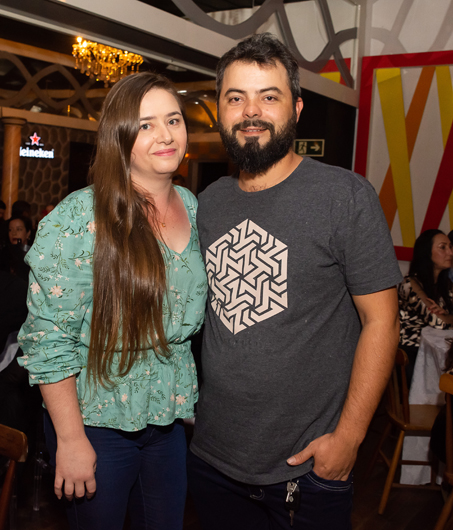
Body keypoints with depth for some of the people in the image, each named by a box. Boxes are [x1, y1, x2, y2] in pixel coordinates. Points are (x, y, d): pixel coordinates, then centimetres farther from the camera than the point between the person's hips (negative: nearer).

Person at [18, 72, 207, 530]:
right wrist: (70, 439, -16)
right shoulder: (78, 218, -19)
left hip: (169, 416, 5)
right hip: (97, 422, -5)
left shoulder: (193, 206, 0)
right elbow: (48, 340, -17)